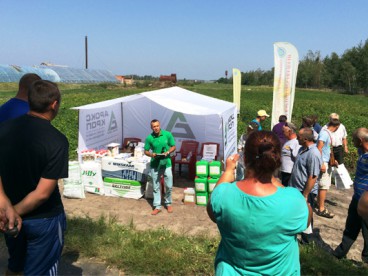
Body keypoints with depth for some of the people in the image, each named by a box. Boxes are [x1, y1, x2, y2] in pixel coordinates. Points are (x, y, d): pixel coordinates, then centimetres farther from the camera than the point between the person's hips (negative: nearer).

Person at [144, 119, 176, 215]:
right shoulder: (149, 138, -7)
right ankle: (157, 206, 19)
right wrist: (151, 154, -19)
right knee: (156, 187, 7)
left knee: (169, 186, 6)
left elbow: (173, 147, 1)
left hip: (166, 164, 0)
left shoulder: (167, 134, -8)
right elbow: (146, 151, 2)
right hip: (155, 165, 0)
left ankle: (168, 203, 28)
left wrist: (167, 152, -17)